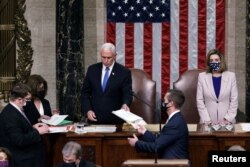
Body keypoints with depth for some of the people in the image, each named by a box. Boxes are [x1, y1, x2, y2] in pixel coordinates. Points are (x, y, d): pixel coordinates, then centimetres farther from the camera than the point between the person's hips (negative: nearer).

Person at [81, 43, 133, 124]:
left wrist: (125, 104, -27)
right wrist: (88, 110, -5)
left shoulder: (124, 72, -4)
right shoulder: (92, 69, 5)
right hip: (94, 118, 2)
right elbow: (85, 92, 9)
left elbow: (127, 94, -6)